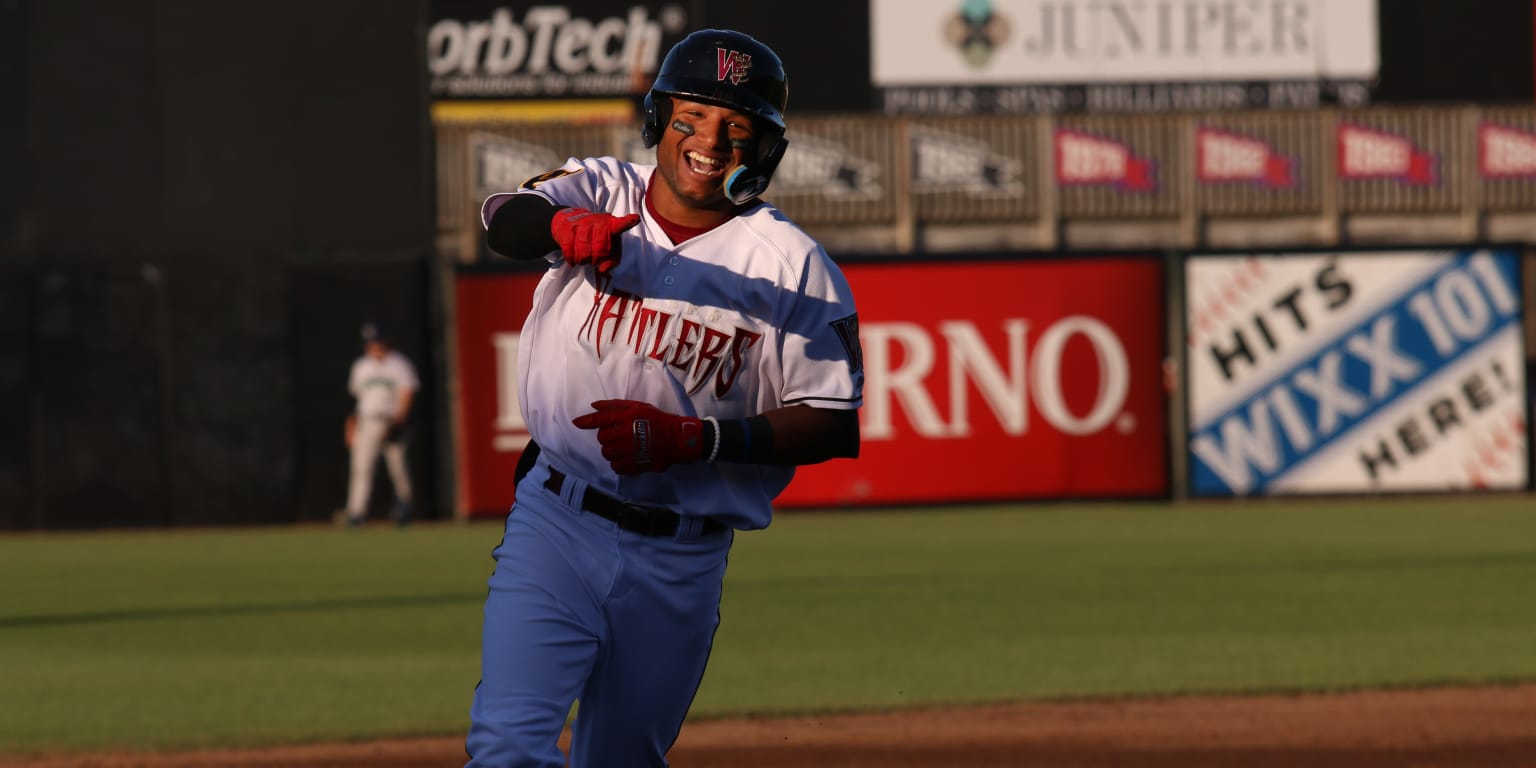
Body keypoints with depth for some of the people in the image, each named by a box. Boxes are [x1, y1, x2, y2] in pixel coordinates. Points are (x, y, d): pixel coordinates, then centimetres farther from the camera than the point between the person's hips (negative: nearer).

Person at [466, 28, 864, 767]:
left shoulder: (792, 265, -3)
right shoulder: (603, 192, 1)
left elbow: (834, 426, -7)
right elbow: (505, 216, -21)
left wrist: (692, 439, -21)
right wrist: (566, 226, -45)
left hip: (682, 560, 0)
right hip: (557, 521, 0)